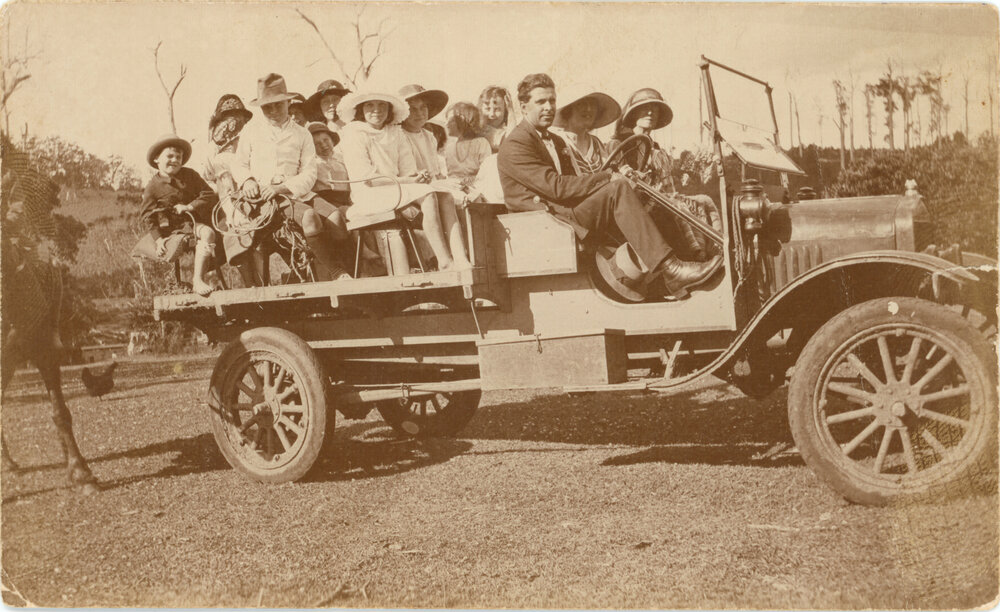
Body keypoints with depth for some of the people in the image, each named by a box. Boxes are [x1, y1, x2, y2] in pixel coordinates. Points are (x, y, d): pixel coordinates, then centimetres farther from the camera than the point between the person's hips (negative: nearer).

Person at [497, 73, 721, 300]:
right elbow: (555, 186, -19)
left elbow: (572, 184, 15)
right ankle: (669, 268, -27)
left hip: (565, 213, 9)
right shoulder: (514, 145, -8)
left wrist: (608, 180, -5)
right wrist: (606, 178, -16)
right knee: (618, 189, -21)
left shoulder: (557, 142, 25)